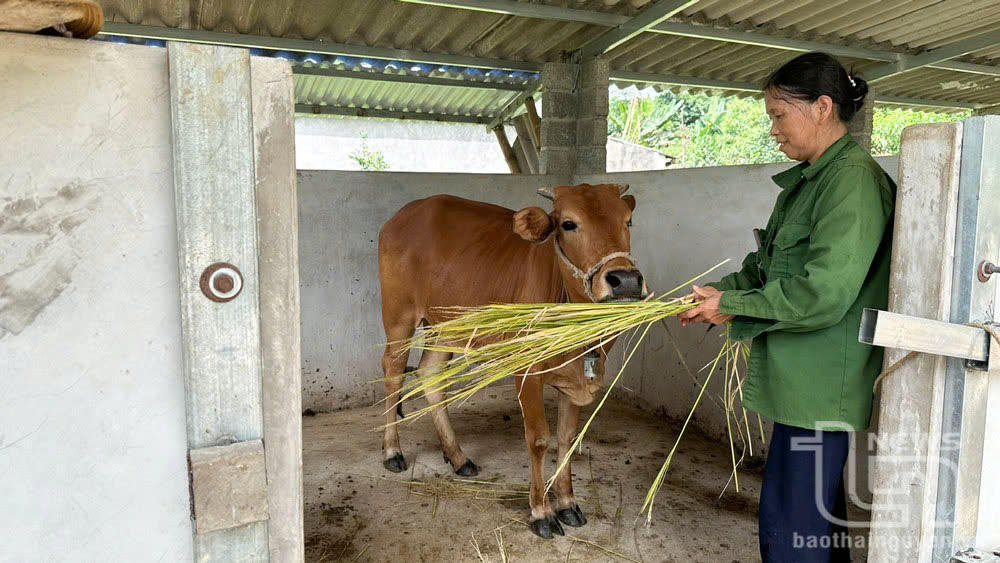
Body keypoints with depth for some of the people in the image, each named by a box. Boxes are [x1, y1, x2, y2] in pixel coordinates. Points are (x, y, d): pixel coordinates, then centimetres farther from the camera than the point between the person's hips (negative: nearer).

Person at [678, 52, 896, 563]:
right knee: (817, 510, 22)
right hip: (802, 381, 10)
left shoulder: (853, 179, -17)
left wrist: (734, 307, -15)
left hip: (821, 384, -10)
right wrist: (721, 291, 5)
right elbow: (769, 264, 20)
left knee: (788, 521, -1)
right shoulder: (809, 180, 14)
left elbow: (823, 292, -24)